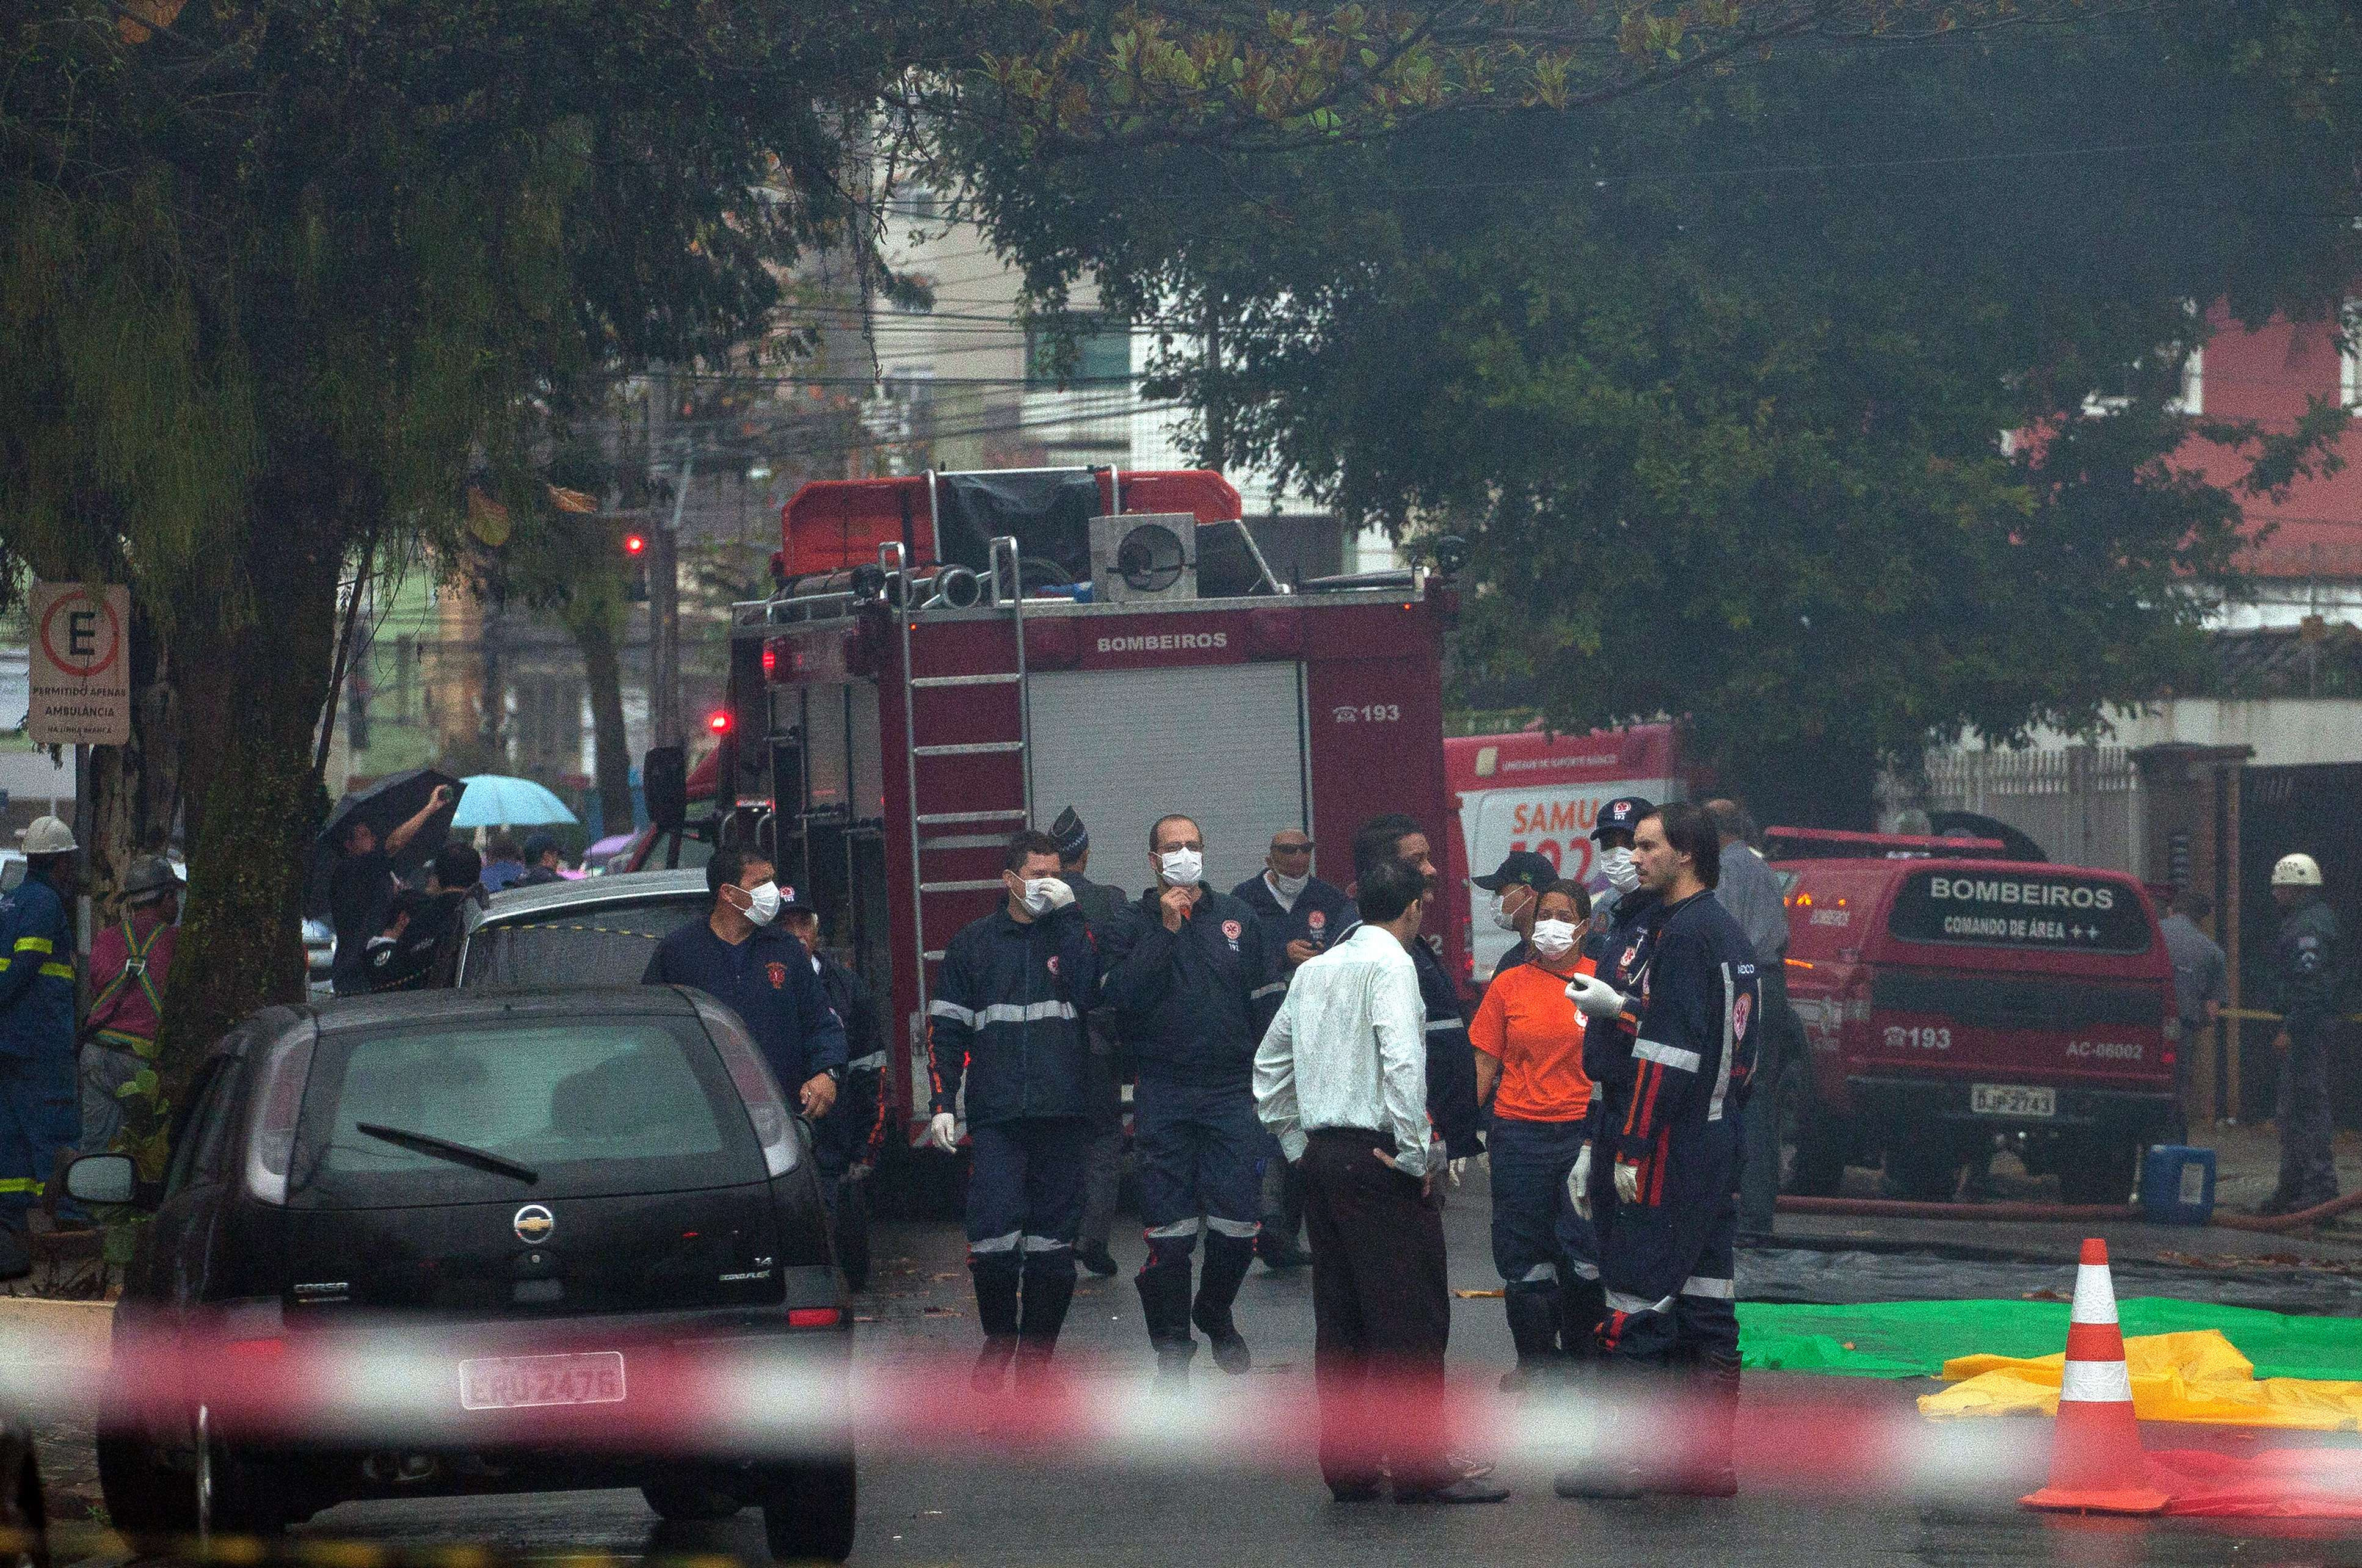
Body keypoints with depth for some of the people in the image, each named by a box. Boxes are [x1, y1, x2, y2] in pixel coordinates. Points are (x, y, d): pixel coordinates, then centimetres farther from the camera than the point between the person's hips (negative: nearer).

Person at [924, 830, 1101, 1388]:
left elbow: (1093, 993, -10)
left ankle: (1035, 1357, 13)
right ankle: (999, 1340, 7)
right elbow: (946, 1028, 11)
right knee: (994, 1236, -12)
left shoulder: (1071, 935, 10)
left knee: (1053, 1239, 3)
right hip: (997, 1113, -1)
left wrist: (1068, 915, -10)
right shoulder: (974, 943, 10)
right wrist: (944, 1103, 3)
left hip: (1061, 1111, 1)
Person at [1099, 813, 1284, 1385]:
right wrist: (1166, 929, -13)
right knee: (1168, 1232, -4)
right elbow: (1121, 995, -12)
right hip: (1164, 1096, -1)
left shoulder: (1237, 919, 10)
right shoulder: (1131, 927, 5)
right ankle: (1172, 1353, 6)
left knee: (1239, 1221, -3)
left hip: (1233, 1093, 1)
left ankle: (1215, 1315, 25)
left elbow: (1269, 1005, 11)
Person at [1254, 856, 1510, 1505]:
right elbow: (1402, 1062, -21)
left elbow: (1269, 1065, 21)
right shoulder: (1390, 963, -9)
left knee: (1340, 1317, 10)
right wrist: (1413, 1156, -14)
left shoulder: (1314, 970, 15)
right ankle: (1419, 1465, -8)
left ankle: (1346, 1464, 11)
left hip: (1320, 1155, 8)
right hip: (1375, 1157, -8)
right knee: (1412, 1313, -6)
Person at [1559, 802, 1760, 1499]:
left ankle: (1630, 1457, -2)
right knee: (1705, 1302, 10)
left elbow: (1669, 1051, -20)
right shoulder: (1729, 935, 15)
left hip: (1668, 1152, -10)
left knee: (1638, 1299, -5)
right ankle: (1710, 1454, 12)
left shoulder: (1683, 935, -15)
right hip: (1719, 1143, 10)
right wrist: (1618, 1007, 24)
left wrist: (1631, 1147, -19)